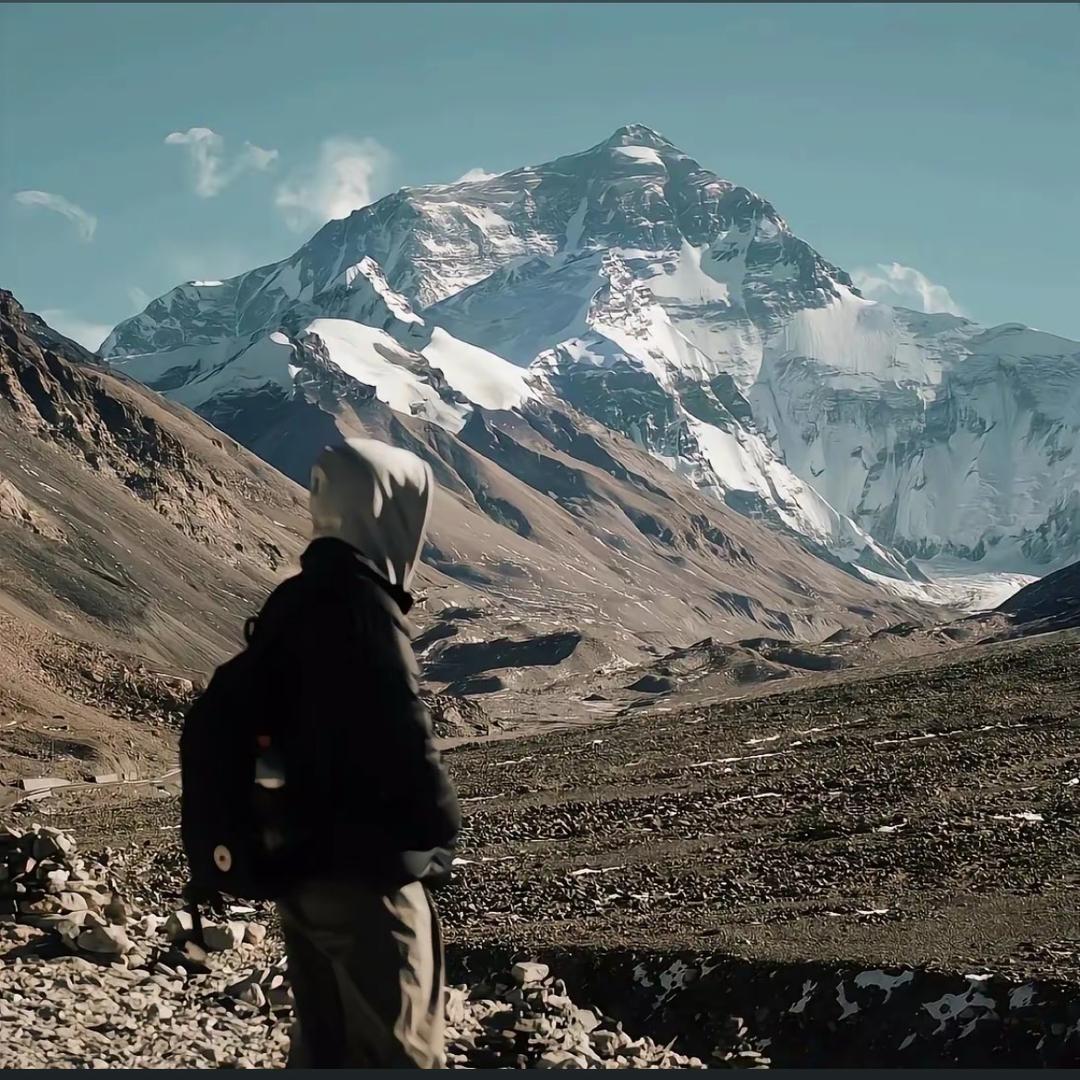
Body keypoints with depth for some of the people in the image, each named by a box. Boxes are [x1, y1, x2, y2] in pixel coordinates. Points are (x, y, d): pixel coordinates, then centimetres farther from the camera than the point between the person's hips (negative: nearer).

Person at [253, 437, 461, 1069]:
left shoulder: (290, 604, 8)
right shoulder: (362, 606, -20)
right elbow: (401, 737, -21)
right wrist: (441, 823, -5)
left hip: (296, 867, 8)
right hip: (365, 874, -8)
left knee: (324, 1042, 17)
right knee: (399, 1051, 1)